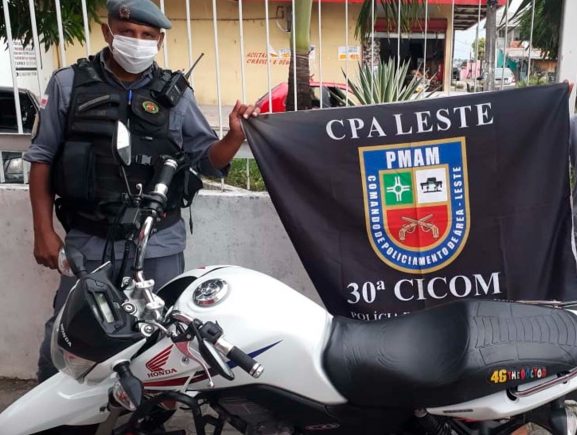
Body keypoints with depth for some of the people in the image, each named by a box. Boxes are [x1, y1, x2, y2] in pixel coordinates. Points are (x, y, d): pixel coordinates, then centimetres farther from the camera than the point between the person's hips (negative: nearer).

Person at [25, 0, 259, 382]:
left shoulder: (174, 93, 3)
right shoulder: (69, 84, 1)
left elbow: (206, 159, 4)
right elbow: (42, 158, 3)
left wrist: (234, 136, -17)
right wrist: (44, 231, -1)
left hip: (159, 244, 1)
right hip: (89, 242, 0)